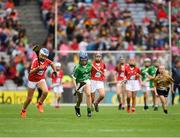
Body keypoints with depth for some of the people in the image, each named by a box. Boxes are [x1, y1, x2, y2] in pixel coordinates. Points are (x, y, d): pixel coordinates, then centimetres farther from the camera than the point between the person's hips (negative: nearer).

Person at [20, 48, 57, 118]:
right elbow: (31, 72, -34)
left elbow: (52, 63, 14)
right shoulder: (35, 61, -25)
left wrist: (54, 71, 4)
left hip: (41, 80, 3)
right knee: (29, 98, 6)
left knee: (45, 91, -26)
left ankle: (39, 104, -1)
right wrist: (37, 69, -51)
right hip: (32, 80, -3)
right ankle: (23, 110, 32)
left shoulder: (47, 61, -10)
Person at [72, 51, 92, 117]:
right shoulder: (77, 67, -24)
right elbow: (73, 78, -19)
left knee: (88, 94, -21)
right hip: (79, 83, -3)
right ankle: (77, 107, 44)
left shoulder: (89, 64, -9)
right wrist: (75, 88, -27)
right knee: (80, 99, 10)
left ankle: (89, 111, -17)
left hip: (87, 81, 3)